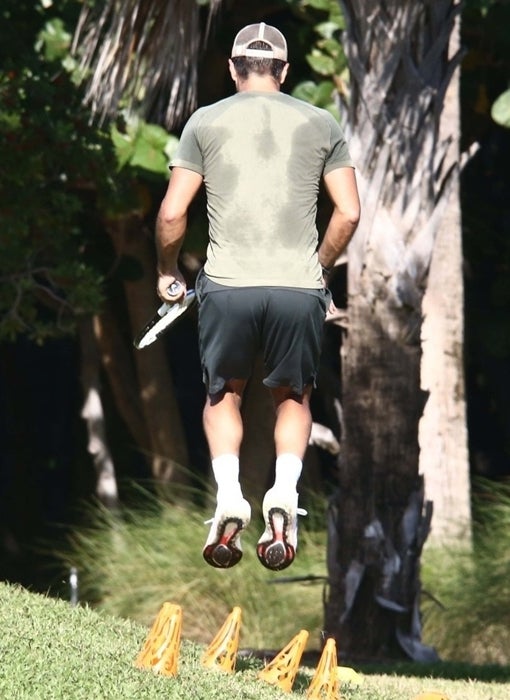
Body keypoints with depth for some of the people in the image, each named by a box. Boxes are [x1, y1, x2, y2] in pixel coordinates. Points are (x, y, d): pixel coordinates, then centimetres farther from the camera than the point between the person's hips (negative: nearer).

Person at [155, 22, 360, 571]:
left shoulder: (205, 122, 8)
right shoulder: (321, 124, 10)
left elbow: (172, 213, 3)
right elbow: (348, 213, 5)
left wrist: (167, 271, 20)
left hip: (227, 284, 0)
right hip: (299, 287, 1)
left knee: (223, 393, 21)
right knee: (293, 396, 20)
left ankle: (229, 496, 0)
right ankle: (284, 492, -4)